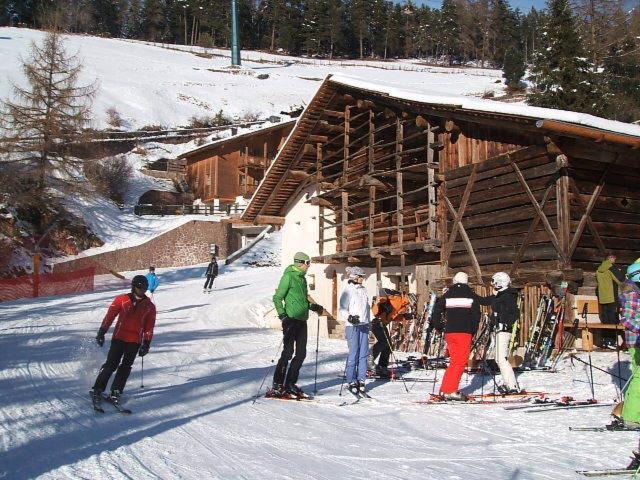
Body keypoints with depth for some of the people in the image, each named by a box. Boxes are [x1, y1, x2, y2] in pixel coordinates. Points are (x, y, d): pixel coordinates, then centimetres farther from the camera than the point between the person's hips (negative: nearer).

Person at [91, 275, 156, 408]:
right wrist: (102, 332, -4)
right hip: (119, 337, -2)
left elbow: (149, 327, 9)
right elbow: (110, 315, 2)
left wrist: (146, 343, 4)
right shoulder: (122, 300, 1)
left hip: (135, 341, 2)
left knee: (126, 366, -2)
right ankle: (97, 390, 4)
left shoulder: (149, 306, 7)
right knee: (111, 364, -5)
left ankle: (116, 391, 5)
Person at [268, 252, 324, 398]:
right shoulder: (289, 276, -7)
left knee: (301, 353, 8)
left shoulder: (302, 278, 18)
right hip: (291, 320, -9)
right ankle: (277, 386, -3)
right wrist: (283, 315, -20)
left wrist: (313, 306, 13)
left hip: (302, 320, 9)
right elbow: (277, 298, -11)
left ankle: (290, 384, 15)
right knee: (288, 352, -9)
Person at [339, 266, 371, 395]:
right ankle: (351, 382, 0)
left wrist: (369, 322, 24)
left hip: (364, 326, 6)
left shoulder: (363, 290, 14)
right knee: (353, 354, -7)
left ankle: (361, 380, 11)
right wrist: (349, 317, -28)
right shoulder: (348, 291, -6)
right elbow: (342, 309, -11)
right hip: (352, 326, -6)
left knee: (363, 353, 5)